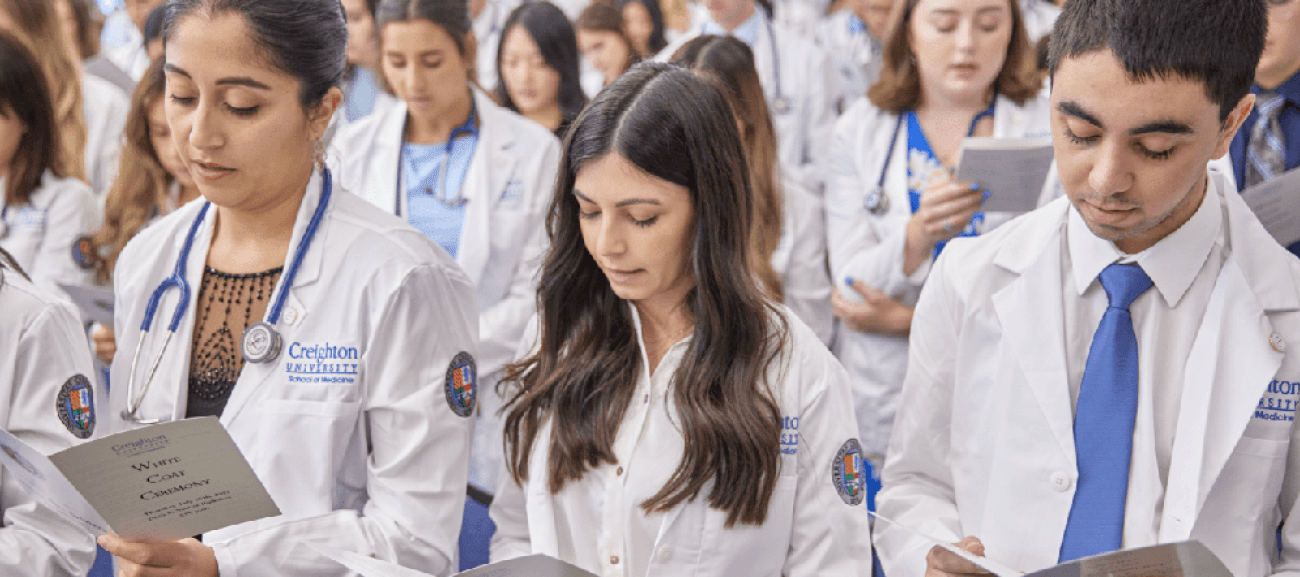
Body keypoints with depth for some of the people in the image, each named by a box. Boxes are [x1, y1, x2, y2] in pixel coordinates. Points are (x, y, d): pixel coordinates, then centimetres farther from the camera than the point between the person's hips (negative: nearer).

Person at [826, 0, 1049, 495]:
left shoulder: (1050, 127, 1)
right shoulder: (861, 130, 5)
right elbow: (853, 285, -4)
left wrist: (910, 321, -9)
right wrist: (919, 234, -24)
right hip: (885, 413, 1)